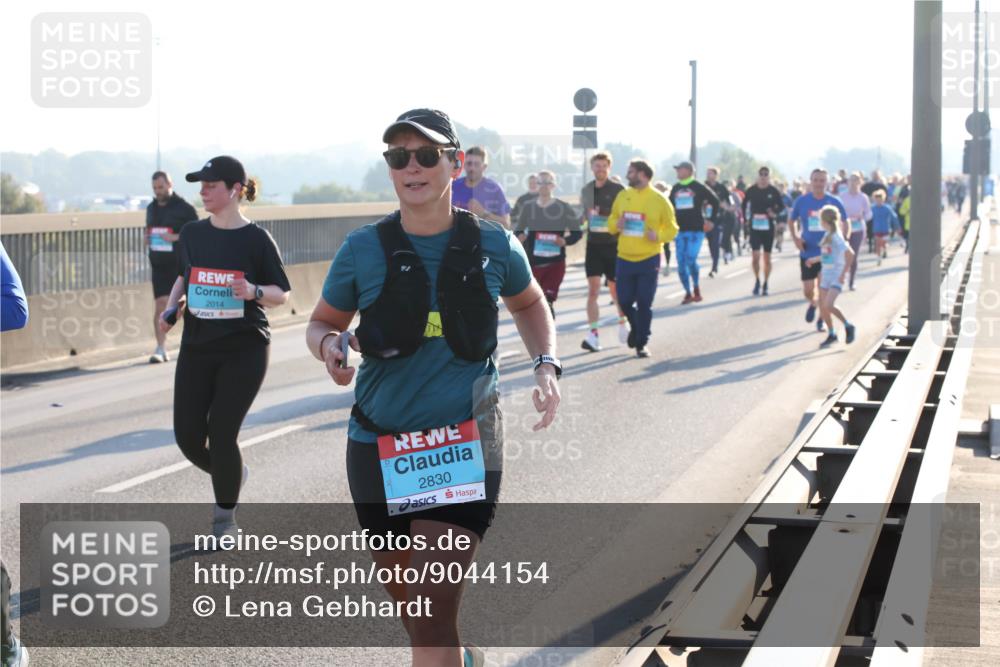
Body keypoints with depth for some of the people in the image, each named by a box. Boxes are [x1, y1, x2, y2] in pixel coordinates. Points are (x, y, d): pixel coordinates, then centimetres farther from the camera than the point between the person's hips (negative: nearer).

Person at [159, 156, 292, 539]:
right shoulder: (192, 234, 5)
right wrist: (171, 307, 3)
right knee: (187, 436, 0)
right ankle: (232, 474, 33)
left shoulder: (256, 239, -8)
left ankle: (225, 518, 14)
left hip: (244, 350, -5)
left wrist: (253, 292, -23)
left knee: (221, 435, -6)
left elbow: (282, 294, -3)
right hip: (197, 348, 5)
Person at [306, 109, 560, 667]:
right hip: (380, 450, 2)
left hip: (467, 448, -2)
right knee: (407, 601, 18)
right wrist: (330, 346, -13)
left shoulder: (493, 244, -2)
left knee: (434, 611, -15)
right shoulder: (363, 250, -4)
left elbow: (529, 303, 20)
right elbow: (322, 323, 10)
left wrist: (547, 365, 3)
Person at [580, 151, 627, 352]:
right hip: (593, 245, 3)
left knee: (615, 289, 10)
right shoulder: (586, 190, 8)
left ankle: (623, 323, 37)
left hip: (613, 245, -3)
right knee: (592, 290, -8)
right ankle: (593, 335, -11)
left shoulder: (618, 190, -5)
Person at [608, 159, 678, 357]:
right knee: (625, 301, 5)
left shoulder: (659, 200, -6)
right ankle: (637, 327, 35)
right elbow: (612, 220, 14)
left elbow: (672, 229, -1)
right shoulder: (622, 196, 5)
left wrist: (658, 236, -20)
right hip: (624, 259, 3)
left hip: (649, 260, -3)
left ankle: (642, 343, 9)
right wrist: (616, 224, -9)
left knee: (644, 303, -2)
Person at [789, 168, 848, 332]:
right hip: (807, 252, 1)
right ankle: (812, 304, 38)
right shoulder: (802, 201, -3)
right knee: (808, 290, 2)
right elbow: (791, 221, 11)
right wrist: (795, 237, -5)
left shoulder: (834, 202, -5)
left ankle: (822, 319, 22)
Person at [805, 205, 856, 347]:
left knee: (828, 305, -21)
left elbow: (849, 253, -24)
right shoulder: (827, 235, 11)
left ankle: (848, 326, -3)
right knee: (823, 307, 6)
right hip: (826, 275, 8)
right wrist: (815, 259, 29)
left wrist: (843, 273, -22)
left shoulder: (836, 236, -16)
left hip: (836, 276, -8)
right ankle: (831, 334, 19)